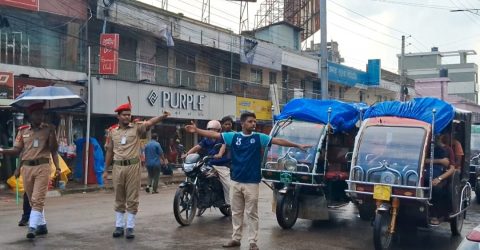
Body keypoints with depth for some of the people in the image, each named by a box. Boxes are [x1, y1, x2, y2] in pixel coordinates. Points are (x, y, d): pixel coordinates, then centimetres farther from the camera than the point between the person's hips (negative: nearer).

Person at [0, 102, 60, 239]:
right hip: (26, 167, 4)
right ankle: (42, 225, 21)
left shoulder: (48, 129, 2)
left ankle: (32, 227, -11)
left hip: (42, 167, -4)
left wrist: (57, 167, -5)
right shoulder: (23, 131, 9)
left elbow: (54, 149, 3)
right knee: (32, 200, 11)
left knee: (38, 199, -10)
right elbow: (17, 150, 4)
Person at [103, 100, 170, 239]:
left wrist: (162, 117, -34)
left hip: (133, 166, -3)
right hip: (118, 167, 3)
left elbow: (150, 123, -16)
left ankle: (130, 227, 7)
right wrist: (106, 170, 14)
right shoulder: (113, 132, 10)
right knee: (119, 199, 10)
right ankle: (119, 226, 19)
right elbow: (109, 152, 15)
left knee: (132, 199, 1)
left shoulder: (136, 128, 1)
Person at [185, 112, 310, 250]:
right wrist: (197, 130, -6)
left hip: (251, 183, -2)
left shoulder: (259, 137, -1)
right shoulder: (233, 136, 3)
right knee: (236, 212, 13)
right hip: (236, 182, 3)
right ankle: (236, 238, 24)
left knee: (252, 214, 3)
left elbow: (278, 141, -3)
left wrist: (298, 145, -6)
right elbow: (214, 134, 1)